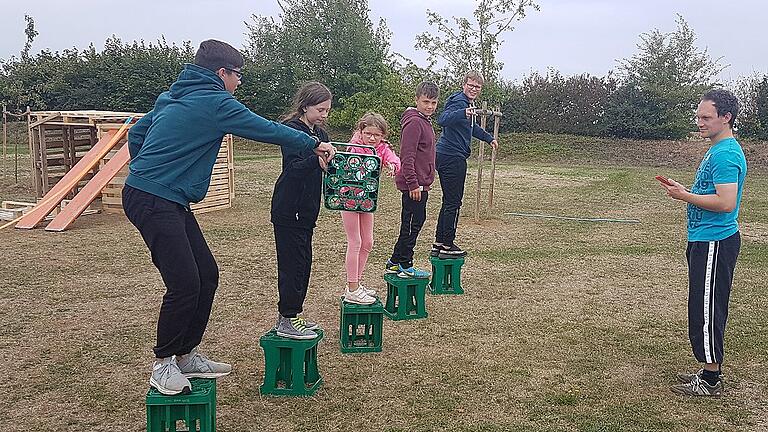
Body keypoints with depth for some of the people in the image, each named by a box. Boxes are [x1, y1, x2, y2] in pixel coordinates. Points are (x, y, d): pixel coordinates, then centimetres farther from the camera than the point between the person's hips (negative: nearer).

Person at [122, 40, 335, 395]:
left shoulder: (173, 97, 18)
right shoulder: (214, 102, -10)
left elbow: (136, 133, 22)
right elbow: (267, 130, -6)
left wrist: (145, 172, 26)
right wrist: (314, 144, 4)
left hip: (169, 202, 10)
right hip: (154, 202, -10)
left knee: (206, 275, 10)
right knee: (184, 284, -12)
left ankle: (186, 355, 21)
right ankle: (163, 364, 6)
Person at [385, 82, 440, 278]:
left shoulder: (425, 121, 16)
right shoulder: (414, 122, -15)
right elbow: (407, 156, -22)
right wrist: (413, 184, -23)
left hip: (421, 183, 10)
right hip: (414, 184, -10)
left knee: (411, 224, 14)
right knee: (413, 224, -3)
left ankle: (395, 262, 23)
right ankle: (405, 266, 7)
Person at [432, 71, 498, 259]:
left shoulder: (468, 103, 18)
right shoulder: (459, 102, -15)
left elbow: (471, 127, 37)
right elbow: (442, 119, -35)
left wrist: (489, 138, 44)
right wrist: (463, 113, -49)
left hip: (446, 157, 11)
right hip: (453, 157, -11)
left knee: (449, 202, 16)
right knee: (453, 203, -5)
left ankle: (438, 244, 21)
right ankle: (447, 247, 0)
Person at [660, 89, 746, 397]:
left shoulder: (726, 155, -18)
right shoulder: (717, 150, 15)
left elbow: (726, 203, -25)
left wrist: (685, 196, -18)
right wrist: (684, 190, 9)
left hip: (714, 242, -11)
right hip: (707, 240, 11)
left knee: (706, 309, -4)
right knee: (707, 307, 17)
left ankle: (710, 382, 6)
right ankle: (711, 371, 28)